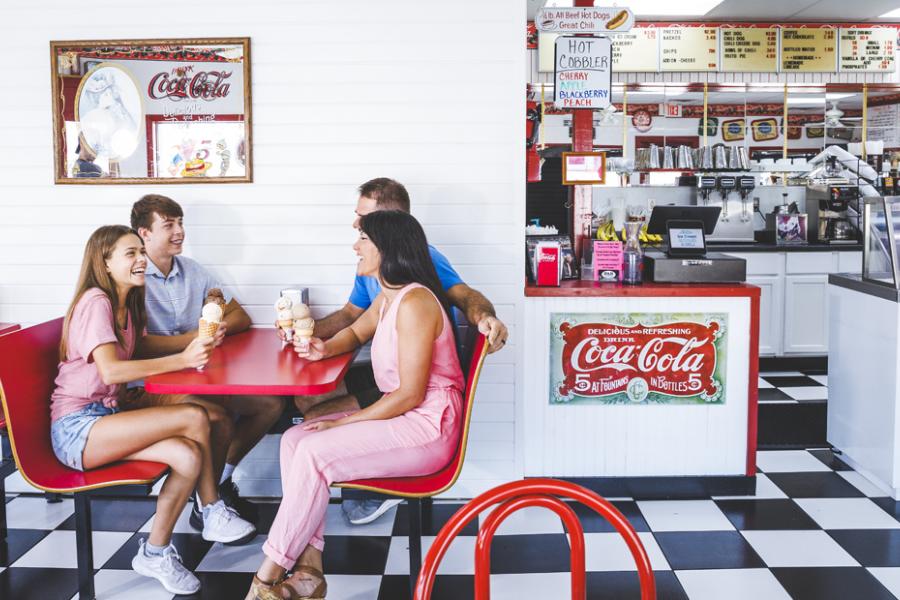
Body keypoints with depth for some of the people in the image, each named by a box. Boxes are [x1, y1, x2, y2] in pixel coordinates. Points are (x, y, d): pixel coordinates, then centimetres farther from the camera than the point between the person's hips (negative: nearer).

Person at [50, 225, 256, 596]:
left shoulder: (125, 305, 14)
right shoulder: (95, 301, -15)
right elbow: (111, 371, -26)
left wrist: (198, 341, -3)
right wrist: (183, 360, -27)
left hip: (104, 418, 8)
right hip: (76, 428, -8)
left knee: (189, 456, -19)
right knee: (194, 418, -22)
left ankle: (156, 553, -3)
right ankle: (214, 516, -5)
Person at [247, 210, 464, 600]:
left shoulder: (413, 303, -19)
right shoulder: (388, 297, 11)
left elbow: (410, 395, -21)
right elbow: (356, 332, 31)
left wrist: (343, 422, -14)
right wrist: (327, 348, 7)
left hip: (427, 428, -10)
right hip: (399, 419, 10)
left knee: (313, 452, -22)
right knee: (295, 439, -3)